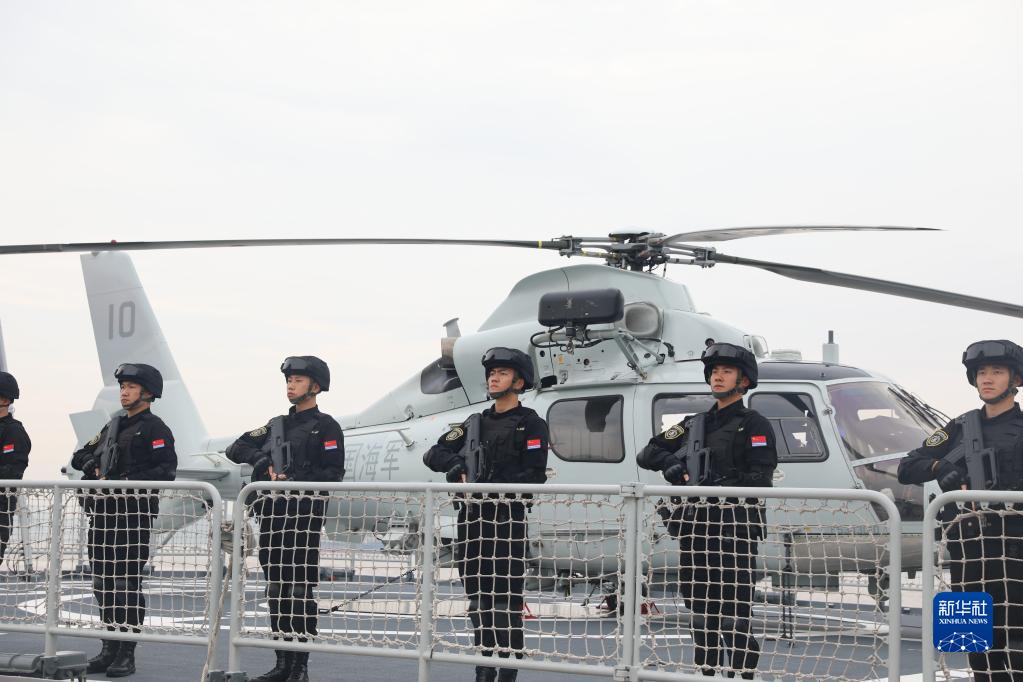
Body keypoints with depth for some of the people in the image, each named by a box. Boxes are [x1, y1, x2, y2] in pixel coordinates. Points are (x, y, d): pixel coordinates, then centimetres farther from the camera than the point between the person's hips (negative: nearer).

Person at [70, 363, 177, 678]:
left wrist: (126, 481, -18)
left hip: (134, 508, -8)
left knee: (127, 581, -9)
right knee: (103, 581, 9)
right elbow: (81, 456, 25)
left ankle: (127, 654, -6)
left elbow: (166, 470, -14)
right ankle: (110, 648, 17)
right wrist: (94, 468, 3)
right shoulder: (113, 425, 21)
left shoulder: (154, 428, -2)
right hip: (102, 509, 8)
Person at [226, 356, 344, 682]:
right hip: (272, 513, 7)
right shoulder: (276, 425, 21)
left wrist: (293, 482, -17)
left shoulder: (325, 426, 3)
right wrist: (259, 458, -4)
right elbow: (235, 449, 15)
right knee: (276, 590, 7)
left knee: (300, 590, -9)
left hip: (305, 511, -6)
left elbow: (333, 473, -8)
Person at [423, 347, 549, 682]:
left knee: (506, 596, -9)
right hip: (472, 515, 6)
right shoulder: (476, 423, 20)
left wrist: (490, 485, -19)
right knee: (477, 593, 8)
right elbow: (433, 455, 15)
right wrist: (455, 462, -8)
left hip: (508, 515, -6)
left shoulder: (531, 424, 2)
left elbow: (534, 476, -9)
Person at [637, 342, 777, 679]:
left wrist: (716, 489, -19)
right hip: (695, 528, 7)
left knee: (734, 614, -12)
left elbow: (758, 480, -11)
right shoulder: (693, 424, 21)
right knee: (701, 610, 12)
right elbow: (646, 454, 21)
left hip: (734, 528, -7)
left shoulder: (753, 424, 2)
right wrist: (669, 461, 0)